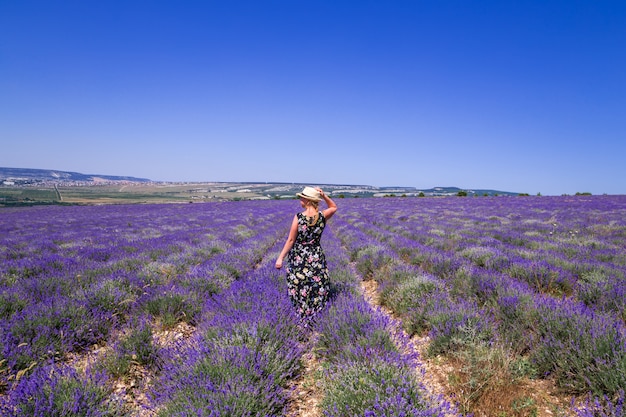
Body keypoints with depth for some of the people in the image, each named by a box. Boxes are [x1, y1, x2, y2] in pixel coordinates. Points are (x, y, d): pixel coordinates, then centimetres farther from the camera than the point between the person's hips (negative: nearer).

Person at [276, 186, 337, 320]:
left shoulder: (298, 217, -16)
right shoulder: (322, 216, -7)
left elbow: (291, 240, -12)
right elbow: (334, 207, 16)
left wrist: (280, 258, -4)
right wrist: (324, 196, -1)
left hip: (299, 259, -3)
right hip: (317, 258, 3)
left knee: (300, 293, 11)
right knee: (317, 292, 15)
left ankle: (303, 320, 22)